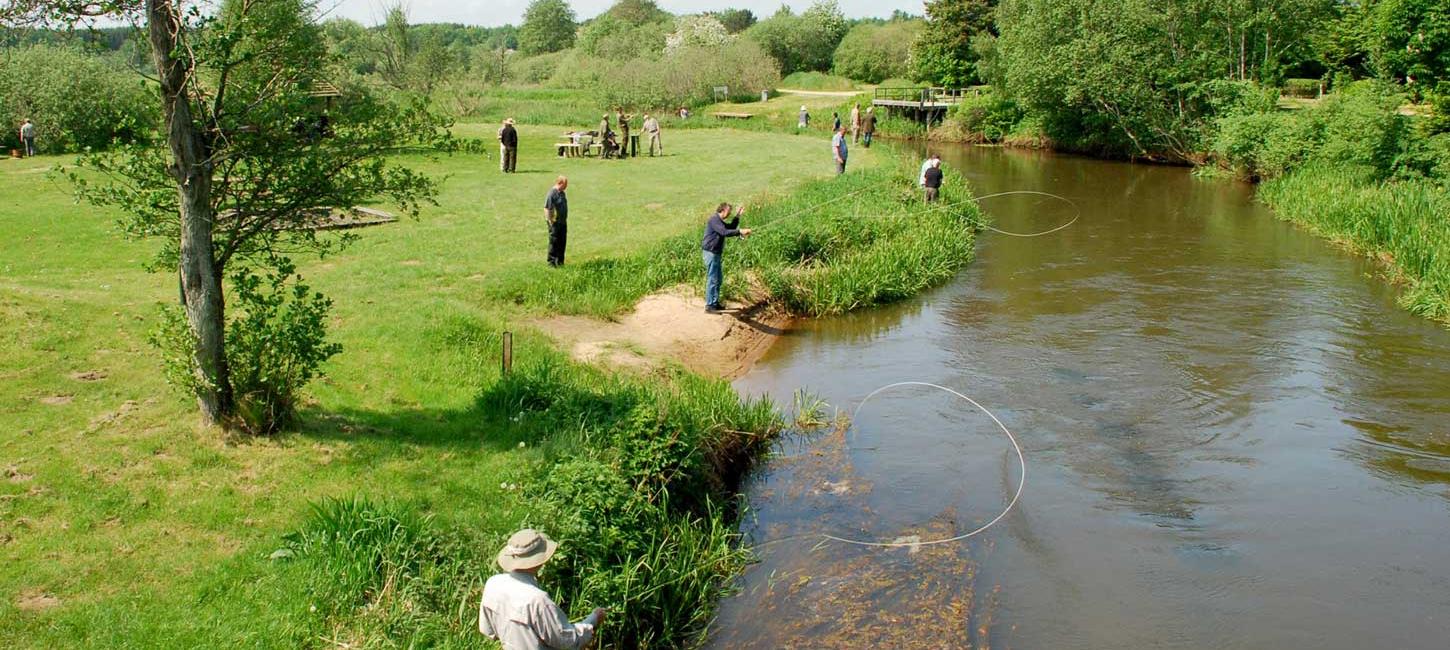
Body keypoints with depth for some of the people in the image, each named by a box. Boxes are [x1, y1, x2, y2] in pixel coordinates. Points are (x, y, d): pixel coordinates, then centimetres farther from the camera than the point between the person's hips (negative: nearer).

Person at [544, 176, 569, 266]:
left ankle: (560, 261, 21)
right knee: (554, 242, -2)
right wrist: (550, 221, -19)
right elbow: (547, 208, -19)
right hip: (555, 222, -9)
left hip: (563, 222, 9)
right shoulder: (552, 193, -17)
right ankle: (552, 262, 6)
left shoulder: (561, 193, 11)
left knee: (562, 242, 12)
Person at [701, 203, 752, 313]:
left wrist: (737, 216, 13)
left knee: (719, 278, 16)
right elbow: (724, 232, -27)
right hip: (710, 253, -11)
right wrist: (740, 231, -30)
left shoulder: (719, 220, 17)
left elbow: (731, 227, 23)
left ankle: (715, 303, 24)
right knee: (712, 279, -9)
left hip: (716, 253, 11)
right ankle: (709, 306, -6)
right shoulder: (714, 219, -16)